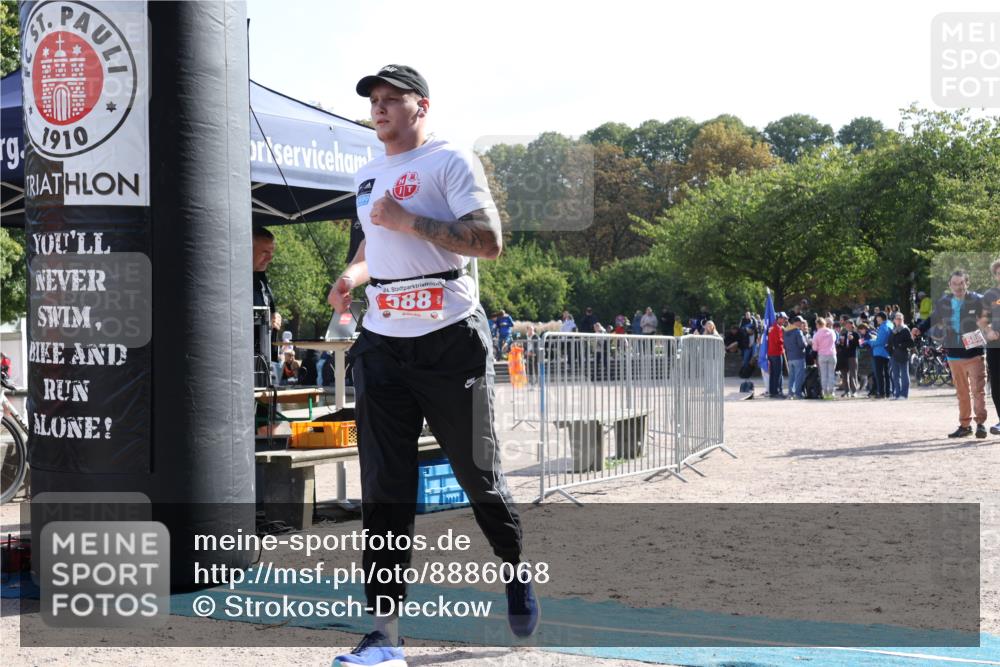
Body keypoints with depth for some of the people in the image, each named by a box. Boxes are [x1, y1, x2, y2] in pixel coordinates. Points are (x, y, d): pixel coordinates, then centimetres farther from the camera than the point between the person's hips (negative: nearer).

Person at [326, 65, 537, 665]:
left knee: (479, 475, 6)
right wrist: (351, 274, 11)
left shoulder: (451, 162, -6)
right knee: (384, 487, -2)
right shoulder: (367, 177, 17)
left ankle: (518, 572, 34)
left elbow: (489, 241, -17)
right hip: (382, 344, 6)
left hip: (451, 341, -5)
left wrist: (407, 219, -20)